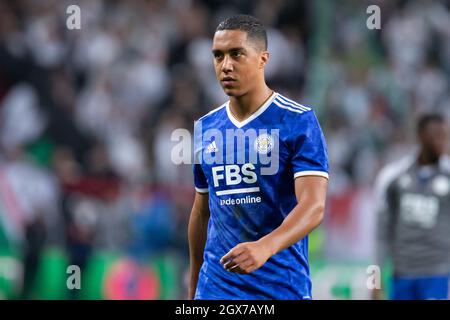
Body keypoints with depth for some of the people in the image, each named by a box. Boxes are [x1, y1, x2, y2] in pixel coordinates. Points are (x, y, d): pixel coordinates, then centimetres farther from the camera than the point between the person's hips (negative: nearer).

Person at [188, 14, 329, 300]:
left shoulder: (299, 122, -8)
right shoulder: (206, 127, 9)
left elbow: (313, 207, -19)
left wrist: (265, 247, -36)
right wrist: (193, 289, 17)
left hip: (282, 287, -4)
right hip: (215, 289, 4)